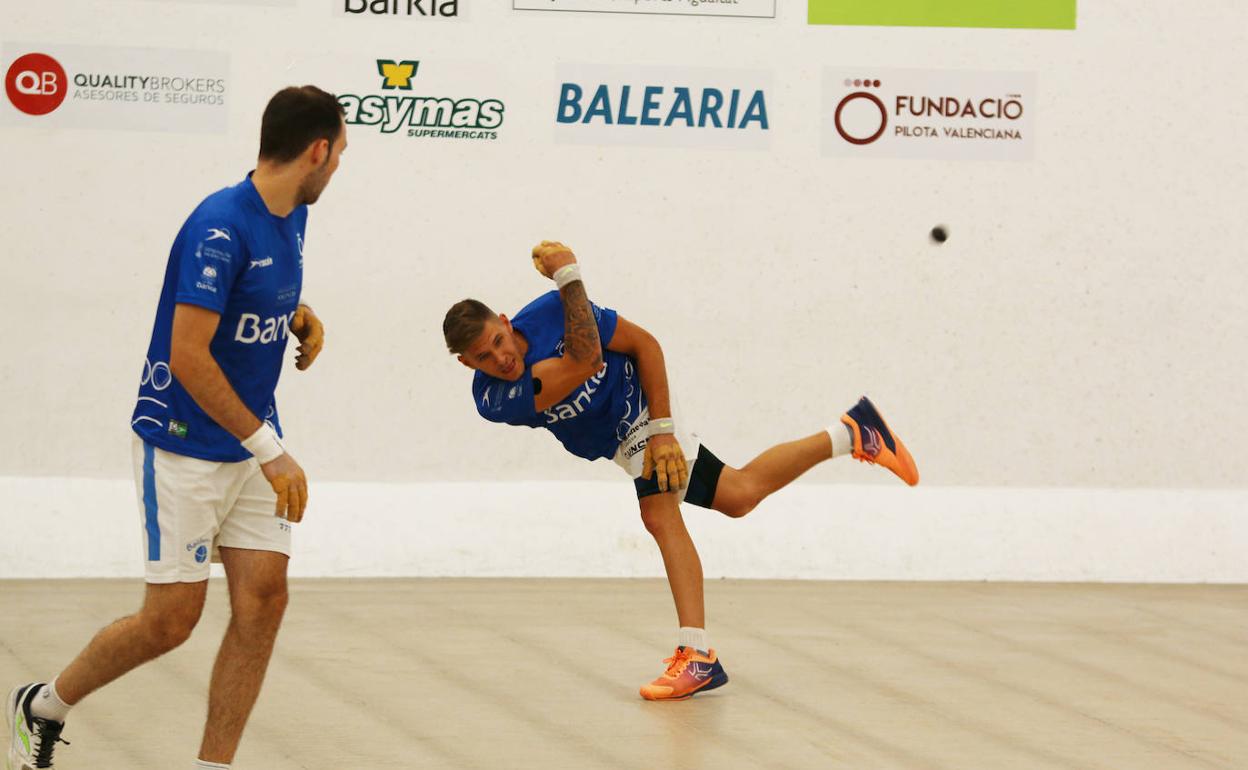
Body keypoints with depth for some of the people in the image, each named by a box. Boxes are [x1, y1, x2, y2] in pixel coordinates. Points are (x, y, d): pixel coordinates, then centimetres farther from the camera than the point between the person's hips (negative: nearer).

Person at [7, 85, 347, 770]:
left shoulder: (291, 219, 5)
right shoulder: (220, 226, -22)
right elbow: (188, 358, -25)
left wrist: (302, 318, 6)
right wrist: (269, 450, -24)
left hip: (254, 448, 8)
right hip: (184, 448, -8)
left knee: (262, 603, -3)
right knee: (172, 619, -3)